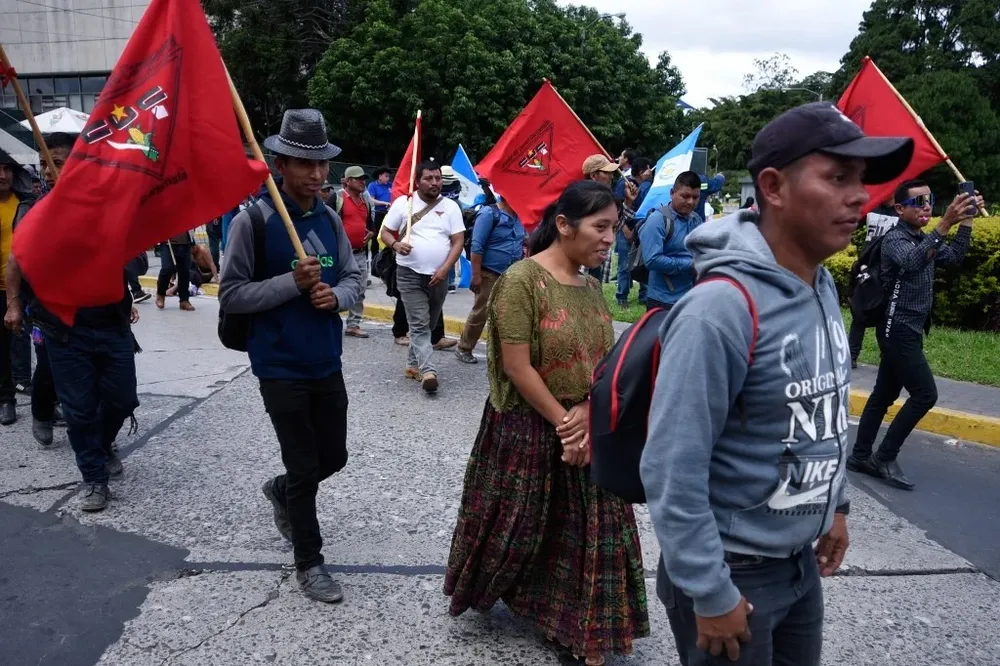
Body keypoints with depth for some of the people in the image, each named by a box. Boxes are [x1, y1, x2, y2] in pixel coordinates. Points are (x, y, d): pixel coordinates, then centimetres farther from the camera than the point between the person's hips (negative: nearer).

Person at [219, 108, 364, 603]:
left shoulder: (331, 219, 3)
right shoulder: (252, 220, -13)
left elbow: (354, 278, 10)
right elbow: (230, 295, -13)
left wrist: (336, 295, -12)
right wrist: (293, 282, -23)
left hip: (327, 364, 6)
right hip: (280, 369, -5)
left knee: (333, 457, 16)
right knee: (304, 467, 5)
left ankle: (281, 491, 48)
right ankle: (309, 562, 25)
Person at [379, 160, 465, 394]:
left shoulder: (450, 207, 3)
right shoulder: (403, 203, 1)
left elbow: (458, 241, -1)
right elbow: (386, 232, 5)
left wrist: (444, 269, -14)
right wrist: (395, 245, -18)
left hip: (439, 276, 3)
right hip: (410, 274, -3)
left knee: (427, 324, 12)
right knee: (419, 324, -10)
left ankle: (413, 364, 27)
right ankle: (428, 371, -18)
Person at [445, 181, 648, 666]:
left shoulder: (592, 287, 4)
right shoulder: (522, 280, -18)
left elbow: (607, 360, 4)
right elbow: (518, 368, -20)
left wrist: (588, 414, -13)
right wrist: (563, 423, -15)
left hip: (586, 428, 6)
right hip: (527, 429, -6)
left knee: (585, 531, 13)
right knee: (519, 526, 11)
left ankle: (580, 626, 33)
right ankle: (487, 590, 41)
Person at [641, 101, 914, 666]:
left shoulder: (825, 288, 0)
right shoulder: (722, 308, -27)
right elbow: (671, 471, -27)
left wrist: (836, 504, 17)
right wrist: (711, 595, -21)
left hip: (801, 562, 8)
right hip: (732, 570, -8)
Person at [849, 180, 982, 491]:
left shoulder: (922, 239, 16)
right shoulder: (895, 239, -14)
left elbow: (955, 255, 16)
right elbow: (912, 261, -35)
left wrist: (966, 221, 4)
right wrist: (944, 225, -46)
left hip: (909, 330, 9)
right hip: (898, 329, -9)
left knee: (884, 395, 10)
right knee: (925, 394, -11)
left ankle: (860, 456, 15)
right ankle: (885, 457, -3)